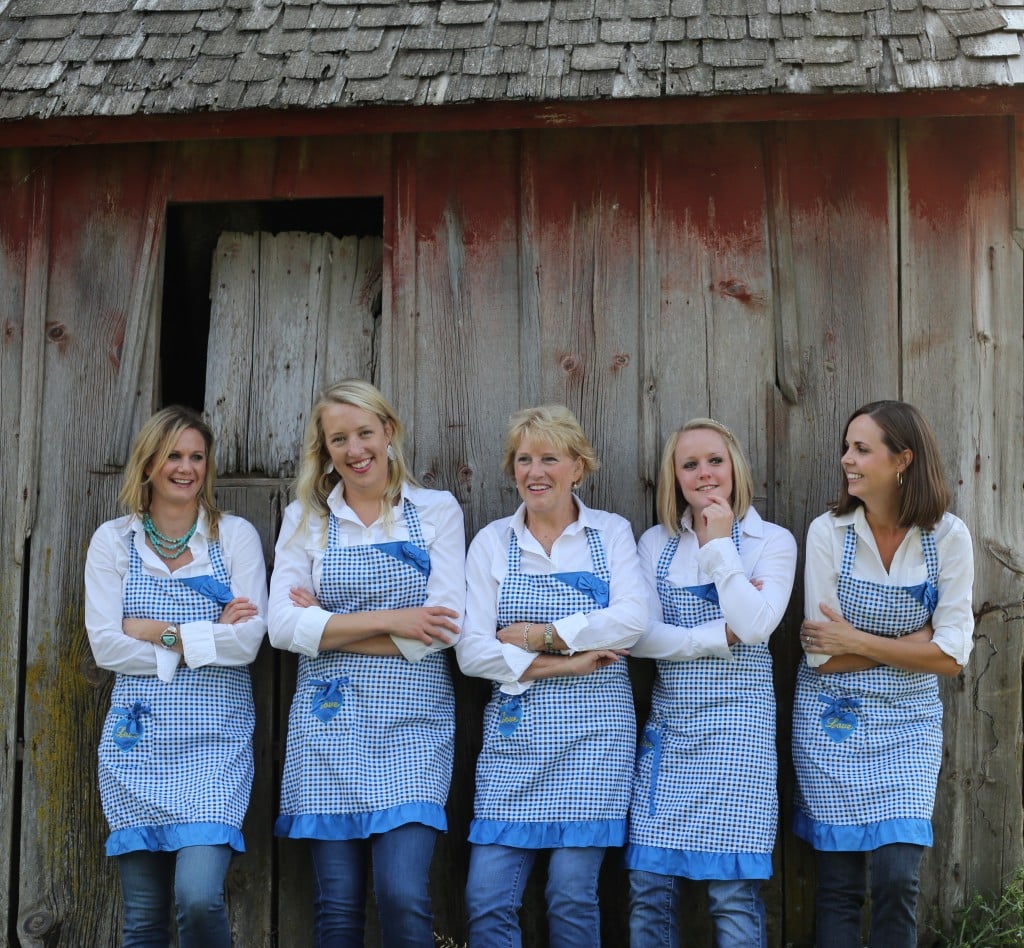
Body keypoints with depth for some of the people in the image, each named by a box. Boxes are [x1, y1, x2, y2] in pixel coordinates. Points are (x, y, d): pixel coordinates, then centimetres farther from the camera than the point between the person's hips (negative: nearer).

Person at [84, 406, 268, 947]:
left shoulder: (236, 536, 3)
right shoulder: (113, 540, 7)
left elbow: (248, 640, -6)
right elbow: (105, 645, -3)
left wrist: (157, 631, -9)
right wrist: (210, 635, -8)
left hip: (215, 733, -2)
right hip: (138, 738, 2)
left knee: (198, 896, -17)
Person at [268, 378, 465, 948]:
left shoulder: (438, 511, 4)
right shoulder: (306, 518, 8)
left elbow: (443, 628, -6)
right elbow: (285, 627, -3)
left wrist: (329, 627, -5)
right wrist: (389, 621, -10)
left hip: (412, 720, -1)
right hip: (331, 720, 2)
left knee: (404, 895, -13)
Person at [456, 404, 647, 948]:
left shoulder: (612, 533, 6)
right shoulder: (492, 542, 6)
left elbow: (631, 620, -10)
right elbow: (472, 652, -3)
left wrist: (542, 635, -11)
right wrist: (563, 665, -11)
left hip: (593, 727, -1)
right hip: (514, 729, 1)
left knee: (572, 896, -2)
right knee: (487, 899, -3)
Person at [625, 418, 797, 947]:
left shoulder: (773, 542, 2)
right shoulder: (656, 544, 10)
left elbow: (756, 625, -14)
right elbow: (640, 636, -2)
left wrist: (720, 543, -9)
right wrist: (722, 634, -10)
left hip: (736, 723, -3)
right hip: (669, 721, 3)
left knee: (734, 892, -3)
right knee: (649, 888, 2)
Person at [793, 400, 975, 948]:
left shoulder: (948, 537, -6)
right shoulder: (828, 532, -8)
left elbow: (951, 655, -10)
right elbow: (822, 655, -11)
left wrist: (859, 643, -15)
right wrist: (915, 640, -12)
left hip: (907, 723, 0)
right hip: (833, 722, 0)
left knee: (898, 878, -7)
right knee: (839, 883, 4)